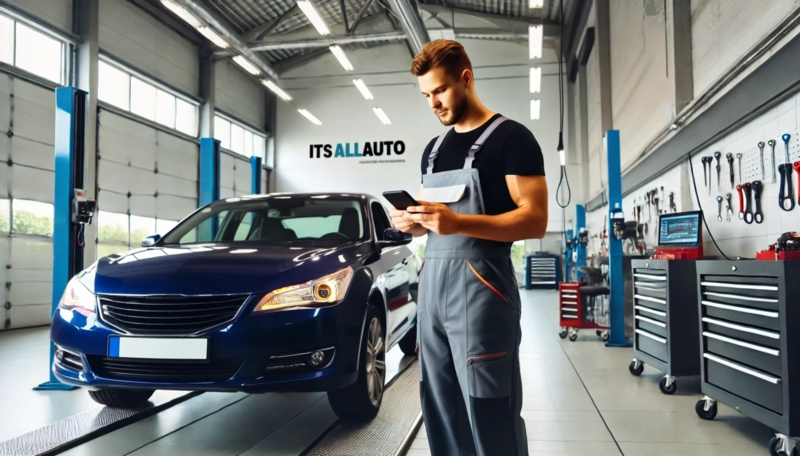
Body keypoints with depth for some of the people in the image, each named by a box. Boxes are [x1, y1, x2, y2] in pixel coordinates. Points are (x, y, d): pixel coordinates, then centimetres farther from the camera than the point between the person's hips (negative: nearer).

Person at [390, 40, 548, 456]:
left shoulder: (511, 137, -3)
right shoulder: (434, 149, 19)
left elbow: (535, 220, -12)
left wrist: (458, 222, -24)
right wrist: (411, 222, 2)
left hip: (480, 285, -7)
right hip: (432, 283, 7)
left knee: (489, 416, -4)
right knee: (440, 410, 9)